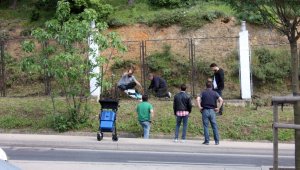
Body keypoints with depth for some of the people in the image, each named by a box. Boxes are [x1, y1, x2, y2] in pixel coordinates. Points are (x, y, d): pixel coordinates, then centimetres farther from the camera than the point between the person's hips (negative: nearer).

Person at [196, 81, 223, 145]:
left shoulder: (203, 93, 3)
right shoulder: (215, 93, 6)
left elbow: (198, 99, -13)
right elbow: (221, 100, -6)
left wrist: (200, 107, -6)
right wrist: (218, 108, -1)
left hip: (205, 111, -1)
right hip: (212, 111, 1)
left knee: (206, 126, 3)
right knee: (214, 126, 5)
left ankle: (207, 141, 2)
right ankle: (217, 141, 4)